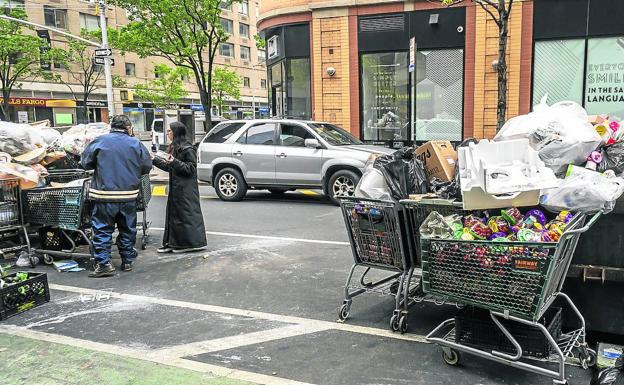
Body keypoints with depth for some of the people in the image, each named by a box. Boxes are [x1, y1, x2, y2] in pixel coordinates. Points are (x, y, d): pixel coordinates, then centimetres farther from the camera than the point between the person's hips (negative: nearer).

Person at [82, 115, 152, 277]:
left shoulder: (99, 141, -4)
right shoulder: (135, 143, 0)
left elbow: (85, 163, 1)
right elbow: (147, 167, 5)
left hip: (104, 194, -2)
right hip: (129, 195, 2)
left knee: (102, 229, 5)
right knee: (127, 229, 15)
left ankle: (104, 264, 0)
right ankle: (127, 261, 22)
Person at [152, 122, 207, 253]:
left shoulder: (187, 149, -14)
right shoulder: (175, 147, 14)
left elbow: (190, 169, -18)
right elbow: (169, 167, 21)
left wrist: (174, 162, -25)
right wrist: (155, 160, 24)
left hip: (186, 189, -9)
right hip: (176, 188, 9)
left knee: (186, 213, -4)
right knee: (174, 213, 11)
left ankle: (193, 242, 4)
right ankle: (172, 243, 18)